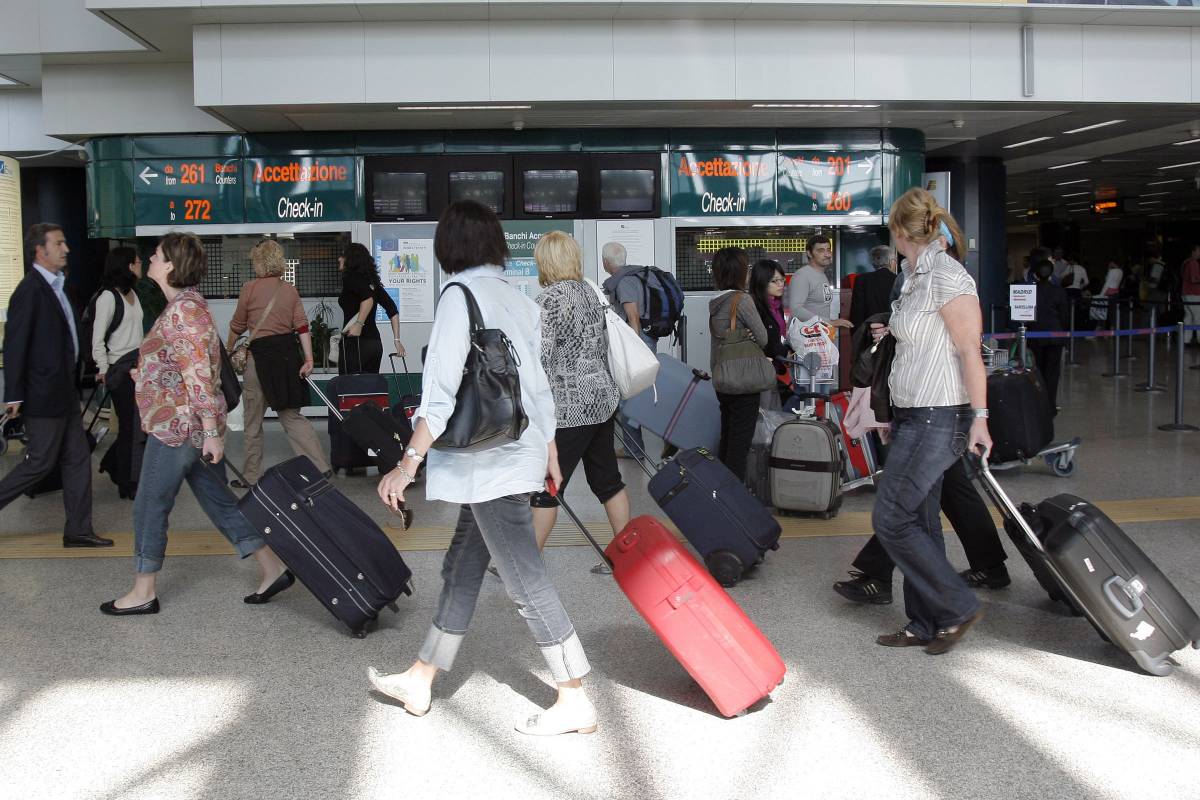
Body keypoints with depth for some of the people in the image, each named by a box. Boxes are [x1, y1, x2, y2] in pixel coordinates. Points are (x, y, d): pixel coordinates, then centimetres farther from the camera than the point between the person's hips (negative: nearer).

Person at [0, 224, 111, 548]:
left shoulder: (55, 286, 12)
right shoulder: (30, 290, -16)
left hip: (64, 393, 9)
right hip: (43, 396, -9)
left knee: (77, 460, 9)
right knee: (39, 463, -1)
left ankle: (78, 531, 15)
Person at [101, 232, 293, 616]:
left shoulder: (182, 310, -18)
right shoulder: (185, 303, 13)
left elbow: (199, 374, -22)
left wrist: (211, 431, -23)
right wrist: (144, 372, 32)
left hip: (177, 426, -10)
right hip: (196, 426, 10)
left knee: (150, 506, 3)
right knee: (219, 500, 13)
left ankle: (143, 592, 15)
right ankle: (272, 568, 16)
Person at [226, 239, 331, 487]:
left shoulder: (250, 288, -5)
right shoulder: (290, 290, 7)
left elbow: (237, 326, 4)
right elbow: (302, 326, 0)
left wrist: (228, 350, 21)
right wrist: (308, 359, -1)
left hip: (260, 355, -5)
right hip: (288, 353, 5)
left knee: (253, 421, 7)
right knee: (291, 415, 11)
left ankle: (251, 476, 14)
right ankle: (321, 467, 3)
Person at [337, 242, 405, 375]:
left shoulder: (350, 278, -5)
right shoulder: (372, 281, 16)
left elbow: (368, 297, -24)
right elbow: (393, 310, 12)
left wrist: (358, 324, -22)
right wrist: (397, 340, 11)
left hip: (355, 342, -8)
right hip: (375, 342, 8)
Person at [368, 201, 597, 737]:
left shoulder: (460, 295, -12)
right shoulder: (519, 300, 10)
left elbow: (441, 394, -19)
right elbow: (539, 387, 16)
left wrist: (407, 465, -15)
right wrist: (550, 454, 26)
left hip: (490, 463, -9)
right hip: (519, 453, 9)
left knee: (525, 581, -2)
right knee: (462, 568, 16)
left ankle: (575, 701, 7)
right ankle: (420, 681, 29)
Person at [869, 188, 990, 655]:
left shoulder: (946, 277, -15)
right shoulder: (915, 278, 12)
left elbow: (970, 350, -17)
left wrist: (979, 417, -19)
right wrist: (896, 334, 30)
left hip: (938, 421, -10)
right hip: (913, 418, 10)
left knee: (890, 519, -6)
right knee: (919, 521, 11)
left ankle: (957, 608, 7)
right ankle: (924, 625, 20)